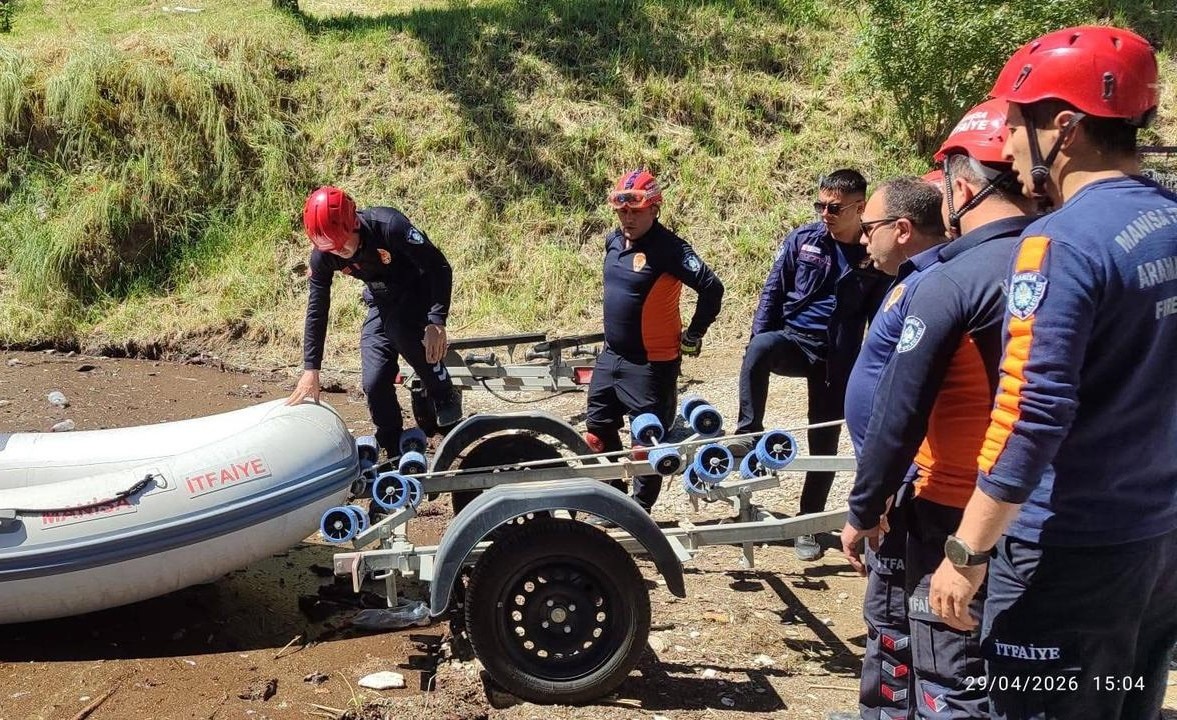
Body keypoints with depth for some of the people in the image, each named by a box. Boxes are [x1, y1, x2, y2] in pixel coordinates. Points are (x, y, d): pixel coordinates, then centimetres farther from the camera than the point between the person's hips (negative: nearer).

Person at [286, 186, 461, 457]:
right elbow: (317, 309, -10)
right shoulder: (322, 255, -19)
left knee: (400, 331, -37)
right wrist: (311, 369, -11)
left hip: (418, 290, -5)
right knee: (374, 382, -7)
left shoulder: (389, 226, -34)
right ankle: (396, 454, 12)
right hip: (382, 300, 5)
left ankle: (446, 398, -12)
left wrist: (437, 322, -40)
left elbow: (439, 267, -29)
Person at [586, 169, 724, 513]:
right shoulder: (613, 241, 6)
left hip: (651, 364, -8)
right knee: (598, 430, 16)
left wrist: (692, 337, -12)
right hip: (610, 356, 8)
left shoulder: (669, 248, -18)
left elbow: (712, 288, -21)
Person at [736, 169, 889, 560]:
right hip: (793, 340, 0)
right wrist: (759, 341, -6)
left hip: (837, 359, 0)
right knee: (761, 347, -36)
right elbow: (773, 291, 3)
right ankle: (748, 434, -24)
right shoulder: (802, 240, -2)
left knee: (825, 442, 4)